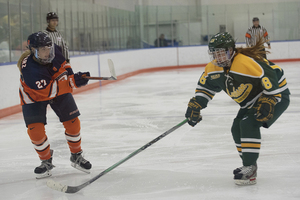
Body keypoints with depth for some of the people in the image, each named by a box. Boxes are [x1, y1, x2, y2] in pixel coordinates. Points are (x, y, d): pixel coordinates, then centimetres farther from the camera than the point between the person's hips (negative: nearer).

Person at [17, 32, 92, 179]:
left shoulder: (53, 49, -22)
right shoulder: (28, 68, -38)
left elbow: (62, 62, 6)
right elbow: (48, 91, -41)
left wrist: (68, 72, -8)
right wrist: (72, 81, -45)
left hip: (59, 91, 4)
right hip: (34, 95, -4)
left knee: (72, 122, -1)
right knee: (35, 130, -14)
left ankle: (76, 156, 20)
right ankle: (46, 161, 11)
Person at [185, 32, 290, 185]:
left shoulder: (247, 62, -33)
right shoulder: (214, 67, -5)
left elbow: (272, 81, -34)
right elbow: (205, 86, 12)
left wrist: (267, 103, -38)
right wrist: (195, 105, 4)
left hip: (277, 96, -9)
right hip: (252, 100, 10)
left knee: (249, 123, -24)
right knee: (237, 129, 6)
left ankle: (250, 169, -19)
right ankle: (248, 166, 22)